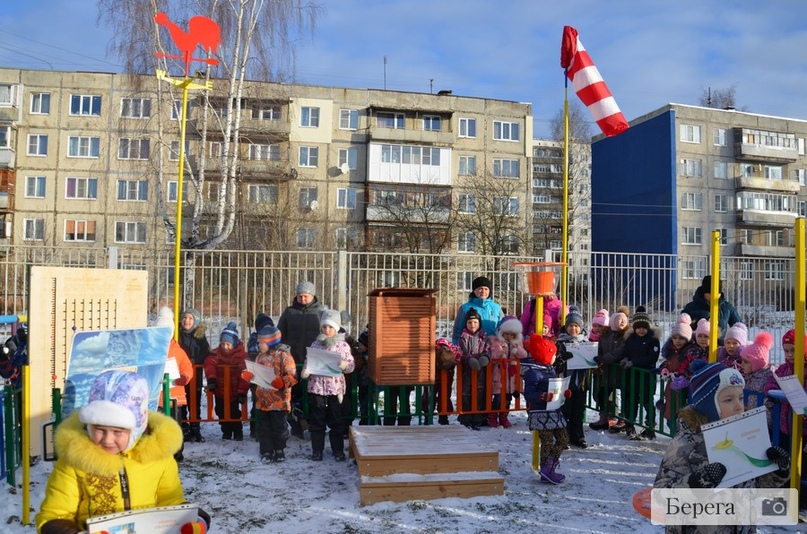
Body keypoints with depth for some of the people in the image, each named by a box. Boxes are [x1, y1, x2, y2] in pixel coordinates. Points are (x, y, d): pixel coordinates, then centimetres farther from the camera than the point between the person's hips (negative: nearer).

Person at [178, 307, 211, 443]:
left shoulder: (200, 335, 5)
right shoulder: (177, 334, 2)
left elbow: (206, 354, 4)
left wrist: (195, 360, -10)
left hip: (195, 374, 1)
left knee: (195, 403, 7)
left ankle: (195, 430, 17)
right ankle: (184, 430, 11)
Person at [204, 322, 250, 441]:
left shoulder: (241, 355, -14)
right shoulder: (216, 353, -4)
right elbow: (209, 364, -19)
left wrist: (242, 392, -18)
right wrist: (211, 378, -35)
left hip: (234, 392, -4)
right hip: (219, 391, 4)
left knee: (234, 414, 3)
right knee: (222, 413, 14)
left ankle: (238, 433, 19)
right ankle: (226, 433, 29)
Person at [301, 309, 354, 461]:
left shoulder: (343, 345, 1)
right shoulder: (315, 344, 5)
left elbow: (351, 365, 2)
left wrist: (344, 365, -20)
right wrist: (305, 371, -14)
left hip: (335, 387, -1)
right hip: (316, 387, 1)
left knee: (336, 420, 7)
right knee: (317, 420, 9)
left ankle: (338, 450, 19)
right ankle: (317, 450, 20)